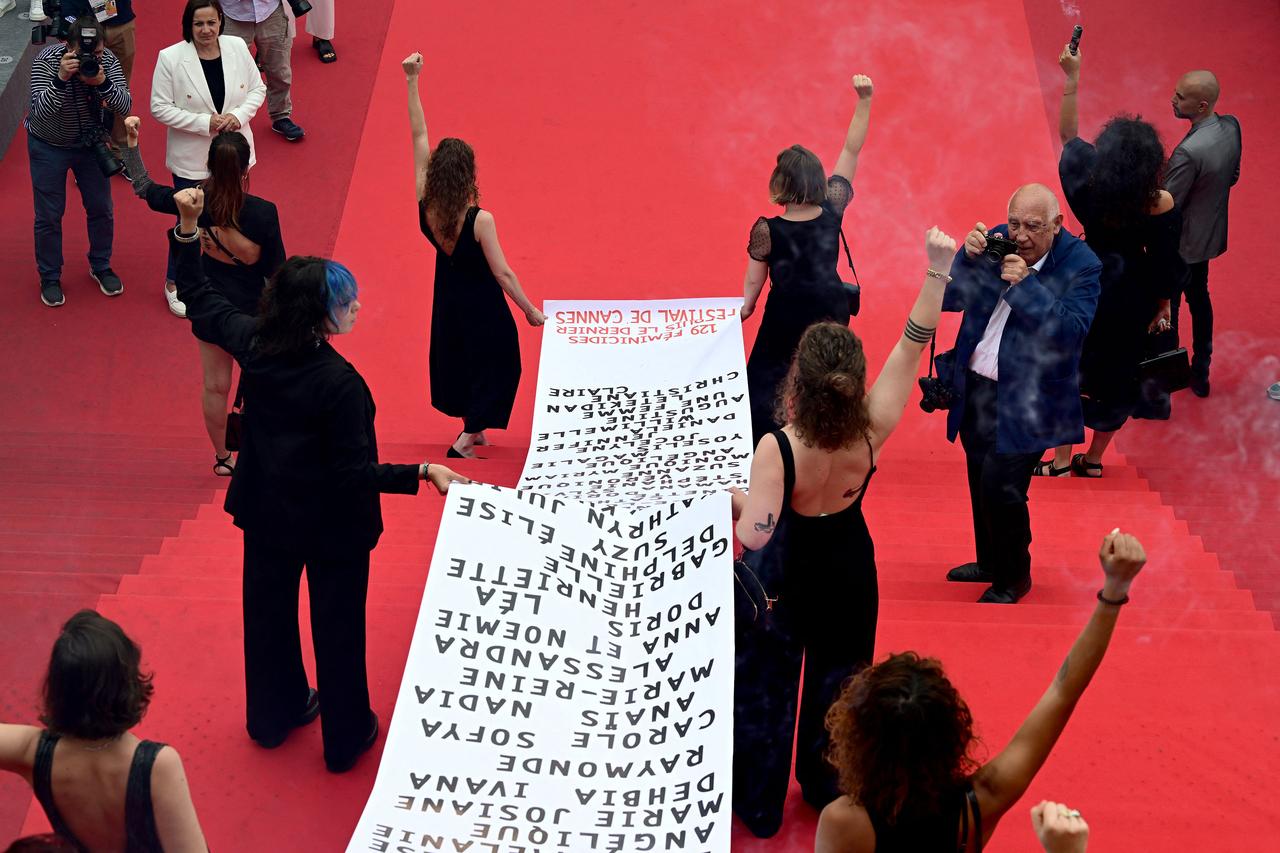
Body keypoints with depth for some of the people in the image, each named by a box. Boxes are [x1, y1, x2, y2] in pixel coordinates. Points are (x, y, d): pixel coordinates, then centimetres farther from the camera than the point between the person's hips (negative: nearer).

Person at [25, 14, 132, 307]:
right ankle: (49, 278, 22)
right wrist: (61, 79, -50)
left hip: (90, 143, 3)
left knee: (101, 208, 12)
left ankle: (101, 267, 34)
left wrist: (102, 83, -42)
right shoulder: (45, 60, -27)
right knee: (49, 215, 4)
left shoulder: (108, 60, -20)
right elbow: (40, 110, -35)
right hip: (48, 145, -3)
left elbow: (125, 107, -23)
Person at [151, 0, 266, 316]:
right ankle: (174, 284, 31)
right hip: (192, 158, -3)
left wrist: (239, 115, -17)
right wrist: (204, 122, -22)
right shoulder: (170, 58, -19)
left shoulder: (237, 47, -9)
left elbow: (257, 88, 2)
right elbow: (160, 108, -15)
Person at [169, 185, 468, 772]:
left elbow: (199, 304, 2)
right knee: (338, 626, 15)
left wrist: (188, 230, 5)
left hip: (266, 513, 6)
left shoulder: (253, 345, -16)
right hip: (332, 525, -6)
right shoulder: (340, 384, -33)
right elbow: (355, 474, -28)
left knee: (269, 611, 25)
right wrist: (423, 474, -28)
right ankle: (345, 738, 32)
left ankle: (275, 713, 46)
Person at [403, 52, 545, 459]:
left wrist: (411, 81, -11)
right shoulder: (480, 221, -32)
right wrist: (531, 311, -10)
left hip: (448, 297, 6)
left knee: (456, 357, 26)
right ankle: (468, 436, 16)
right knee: (495, 363, 16)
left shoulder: (425, 205, -20)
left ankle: (471, 426, 42)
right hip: (481, 303, -6)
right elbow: (503, 275, -23)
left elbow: (419, 136, -15)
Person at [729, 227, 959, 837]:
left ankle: (758, 804, 31)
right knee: (837, 679, 25)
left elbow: (756, 534, -39)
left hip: (787, 577, -3)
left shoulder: (778, 450, -33)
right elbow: (911, 347, -19)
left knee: (766, 685, 17)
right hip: (850, 570, 3)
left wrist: (728, 497, -21)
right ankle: (829, 787, 43)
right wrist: (938, 271, -17)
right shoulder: (872, 432, -24)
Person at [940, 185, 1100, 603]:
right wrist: (969, 257, -18)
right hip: (975, 385, 6)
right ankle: (990, 562, 39)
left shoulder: (1081, 265, -13)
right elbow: (950, 300, -1)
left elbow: (1072, 330, -25)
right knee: (981, 481, 18)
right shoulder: (997, 242, 0)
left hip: (1025, 400, -6)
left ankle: (1013, 578, 11)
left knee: (1000, 486, -11)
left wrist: (1026, 284, -30)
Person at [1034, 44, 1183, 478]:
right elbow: (1167, 265, -13)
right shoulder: (1162, 206, -23)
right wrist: (1162, 308, 4)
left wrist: (1072, 77, -1)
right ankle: (1094, 459, 30)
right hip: (1132, 300, -1)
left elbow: (1068, 135, -3)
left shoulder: (1087, 186, -19)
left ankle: (1062, 459, 21)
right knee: (1118, 376, 17)